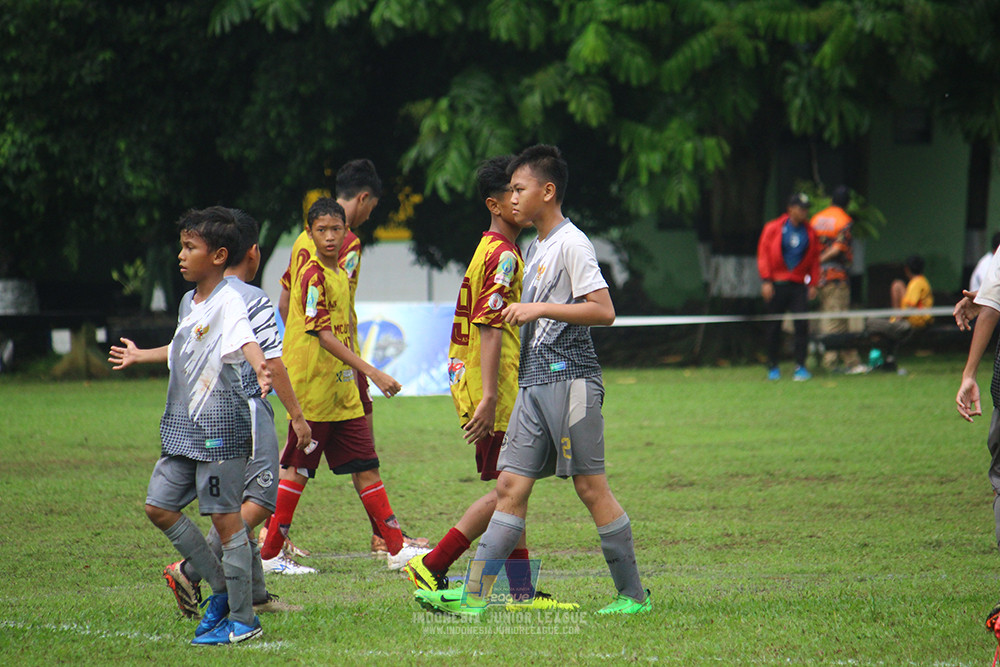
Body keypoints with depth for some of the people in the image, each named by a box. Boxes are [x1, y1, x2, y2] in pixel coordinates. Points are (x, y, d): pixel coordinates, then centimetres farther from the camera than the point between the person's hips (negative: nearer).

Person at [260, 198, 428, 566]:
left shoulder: (339, 272, 11)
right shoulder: (313, 276, -14)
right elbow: (324, 335, -22)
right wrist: (372, 372, -27)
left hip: (342, 390, 7)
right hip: (312, 390, -7)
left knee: (366, 467, 4)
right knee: (297, 469, 0)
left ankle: (396, 544, 3)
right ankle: (268, 549, 9)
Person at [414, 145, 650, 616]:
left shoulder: (571, 244, -9)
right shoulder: (534, 249, 19)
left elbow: (603, 311, -17)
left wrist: (539, 309, -18)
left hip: (570, 379, -9)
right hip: (534, 382, 9)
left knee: (591, 486, -4)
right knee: (511, 485, 2)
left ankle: (633, 594, 4)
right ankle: (475, 595, -3)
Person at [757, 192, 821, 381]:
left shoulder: (810, 233, 9)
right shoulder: (773, 229, 1)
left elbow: (814, 259, 12)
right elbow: (763, 255, 0)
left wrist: (813, 284, 3)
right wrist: (766, 281, -8)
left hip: (799, 285, 2)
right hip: (777, 285, -2)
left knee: (802, 325, -10)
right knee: (774, 328, 4)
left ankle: (800, 367, -8)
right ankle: (773, 367, 14)